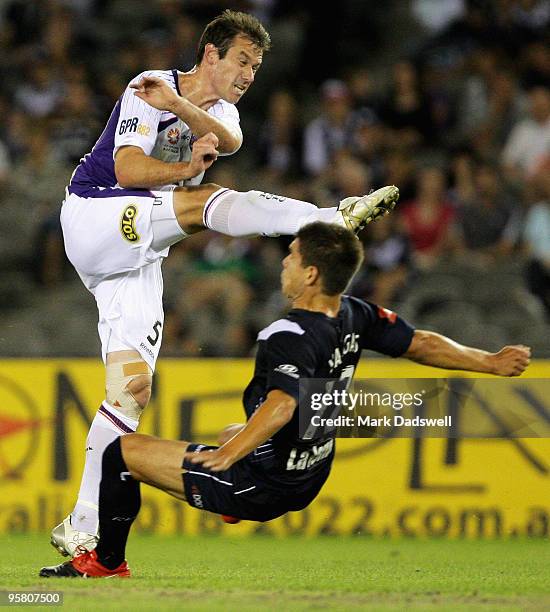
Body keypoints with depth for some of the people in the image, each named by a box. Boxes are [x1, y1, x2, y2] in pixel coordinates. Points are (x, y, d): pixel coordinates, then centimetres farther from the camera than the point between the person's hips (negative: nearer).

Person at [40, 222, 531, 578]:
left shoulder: (290, 336, -28)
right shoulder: (355, 316, -5)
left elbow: (282, 404, -45)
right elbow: (421, 344, 6)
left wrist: (228, 455, -58)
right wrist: (491, 363, 21)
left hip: (264, 485, -9)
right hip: (310, 480, 9)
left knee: (121, 453, -2)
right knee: (235, 433, 43)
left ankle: (107, 563, 12)